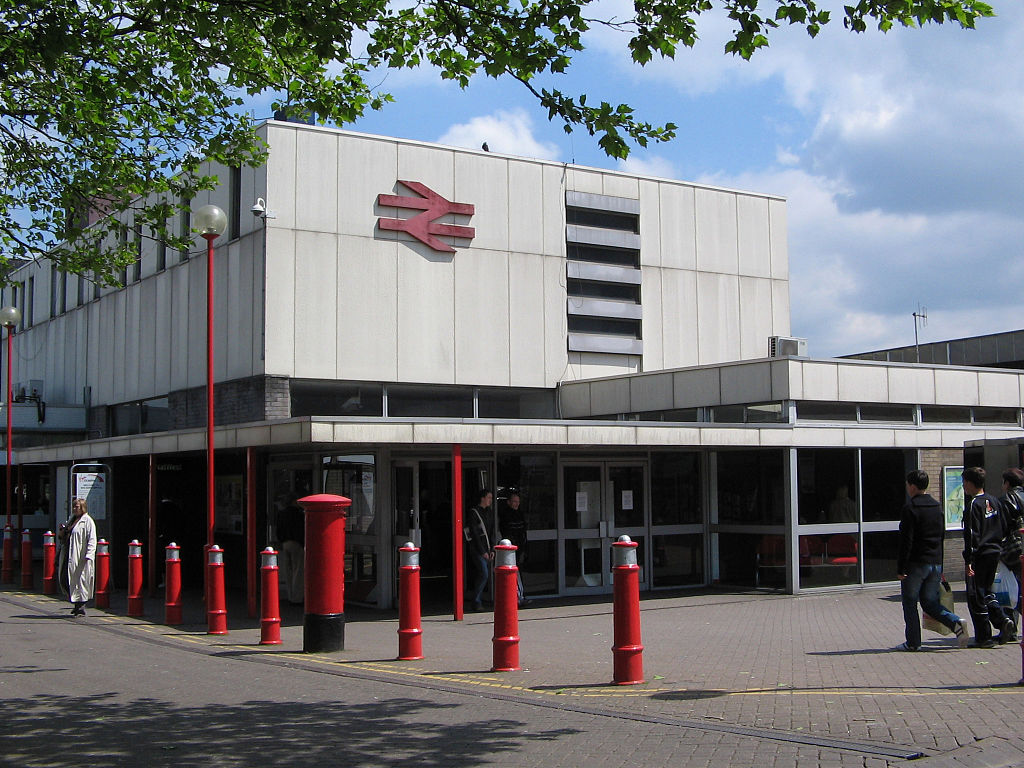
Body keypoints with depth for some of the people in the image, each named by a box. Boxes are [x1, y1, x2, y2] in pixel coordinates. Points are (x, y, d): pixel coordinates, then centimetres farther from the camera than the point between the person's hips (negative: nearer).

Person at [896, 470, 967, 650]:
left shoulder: (910, 508, -12)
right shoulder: (938, 507, 11)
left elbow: (906, 541, -16)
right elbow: (942, 537, 16)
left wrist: (900, 568, -13)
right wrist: (940, 565, 21)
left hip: (915, 563, -7)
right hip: (936, 563, 7)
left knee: (909, 603, 5)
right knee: (930, 602, 13)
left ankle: (913, 642, 7)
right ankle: (955, 623, -9)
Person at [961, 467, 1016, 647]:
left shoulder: (973, 504, -14)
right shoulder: (994, 501, 10)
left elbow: (971, 534, -19)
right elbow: (1004, 529, 14)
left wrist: (968, 560, -19)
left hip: (980, 555, -8)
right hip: (995, 552, 8)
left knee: (976, 596, 0)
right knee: (987, 591, 21)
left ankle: (984, 637, 2)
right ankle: (1003, 621, 2)